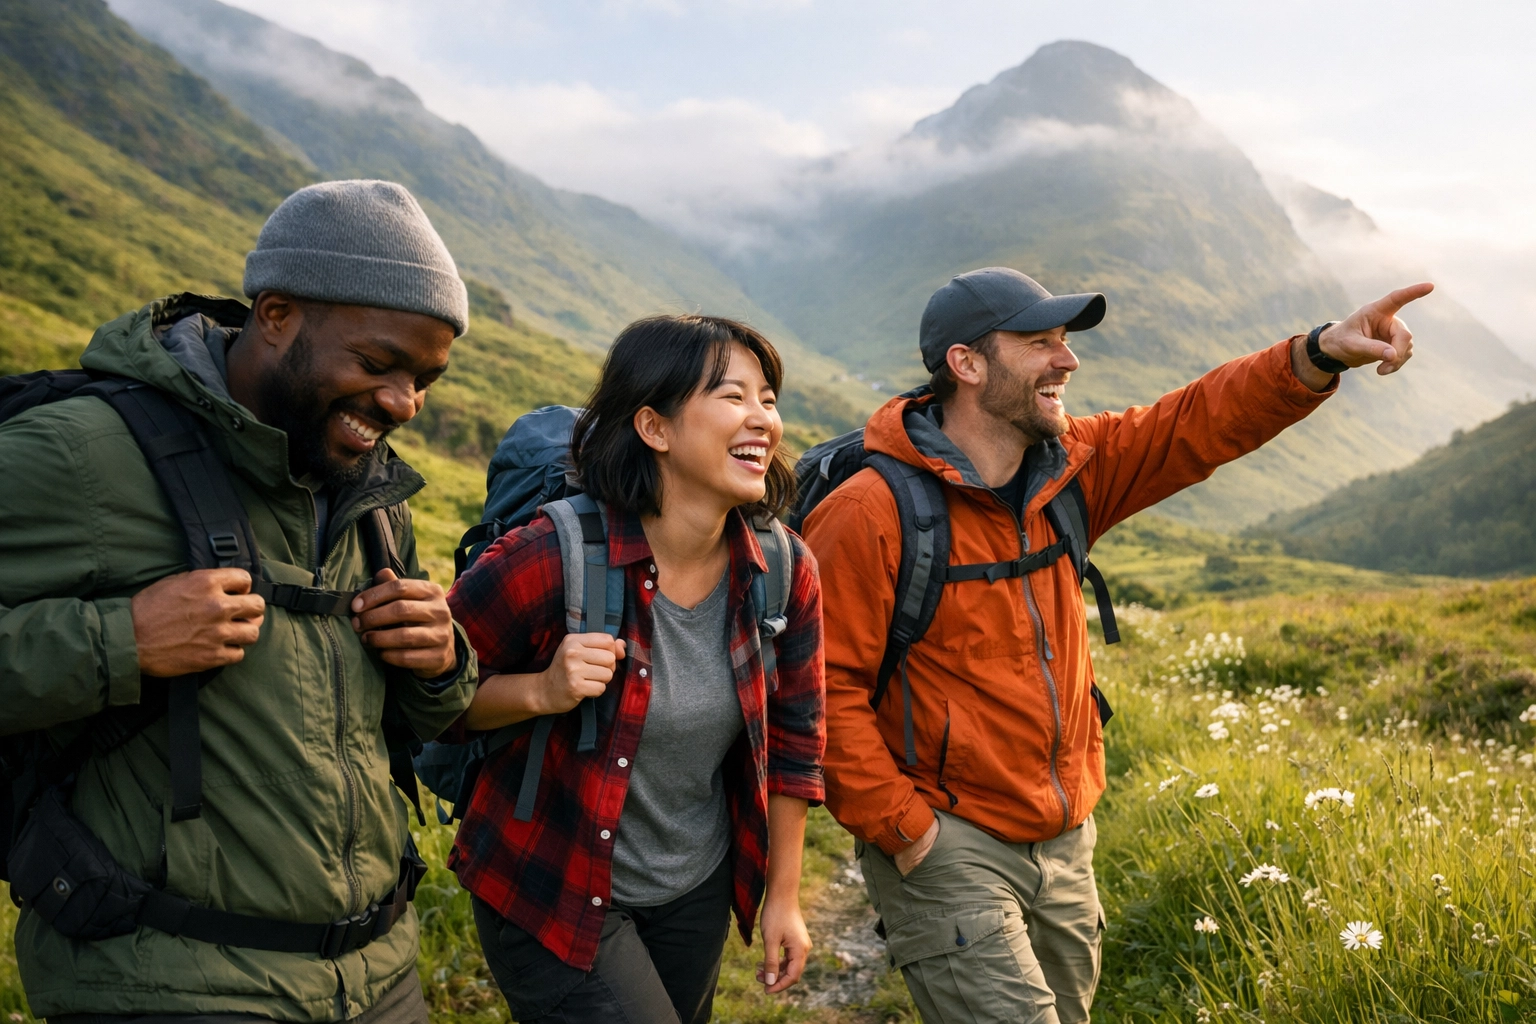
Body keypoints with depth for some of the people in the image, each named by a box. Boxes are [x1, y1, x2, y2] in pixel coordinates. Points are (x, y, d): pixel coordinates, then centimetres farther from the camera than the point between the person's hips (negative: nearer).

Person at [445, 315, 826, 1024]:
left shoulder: (787, 573, -11)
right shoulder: (552, 560, -25)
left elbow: (792, 737, 1)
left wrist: (783, 896, 7)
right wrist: (542, 691, -30)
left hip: (698, 890, 5)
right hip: (553, 897, -5)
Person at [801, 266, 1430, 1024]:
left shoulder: (1067, 467, 1)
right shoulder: (871, 515, -20)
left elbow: (1193, 427, -3)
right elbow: (823, 686, -20)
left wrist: (1321, 355, -18)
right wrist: (900, 826, -18)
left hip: (1066, 837, 7)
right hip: (946, 845, -7)